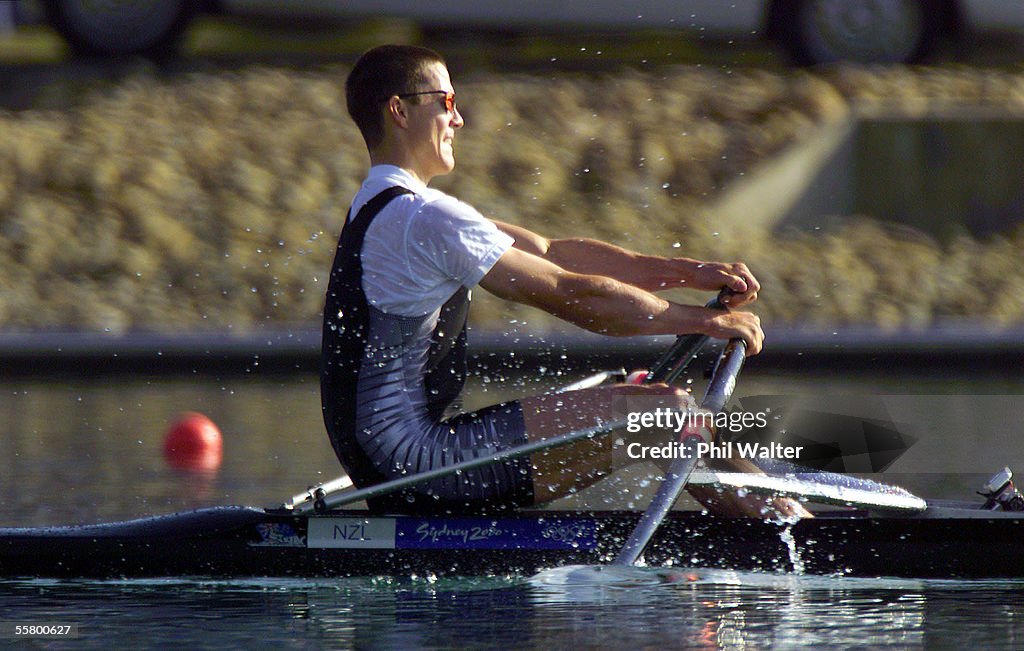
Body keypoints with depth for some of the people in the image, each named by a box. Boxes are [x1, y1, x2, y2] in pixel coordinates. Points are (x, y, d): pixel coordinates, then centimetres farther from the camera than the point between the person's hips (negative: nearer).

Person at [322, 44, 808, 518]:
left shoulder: (381, 207, 17)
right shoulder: (423, 218, -17)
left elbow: (548, 253, 12)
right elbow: (571, 294, -16)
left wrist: (691, 272, 5)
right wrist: (707, 321, -7)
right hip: (416, 458, -11)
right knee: (666, 412, -11)